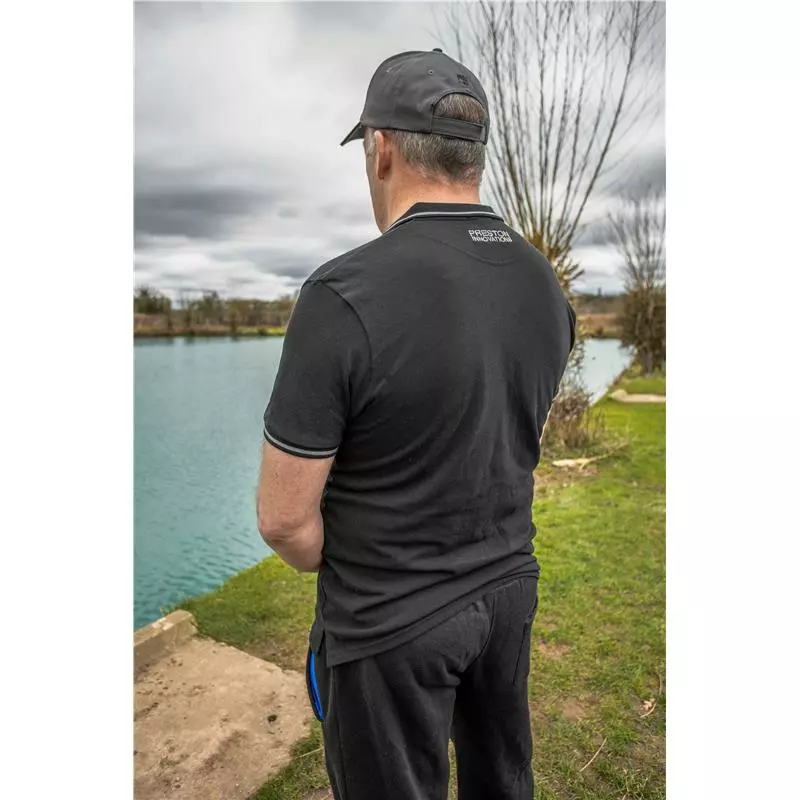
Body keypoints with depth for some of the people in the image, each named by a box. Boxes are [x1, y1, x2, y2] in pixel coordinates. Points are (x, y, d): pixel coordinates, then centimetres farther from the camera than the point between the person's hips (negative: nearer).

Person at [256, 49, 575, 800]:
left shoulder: (346, 294, -25)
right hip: (511, 589, 6)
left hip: (392, 621, -5)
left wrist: (347, 569, 1)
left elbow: (283, 517, -19)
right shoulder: (546, 284, -3)